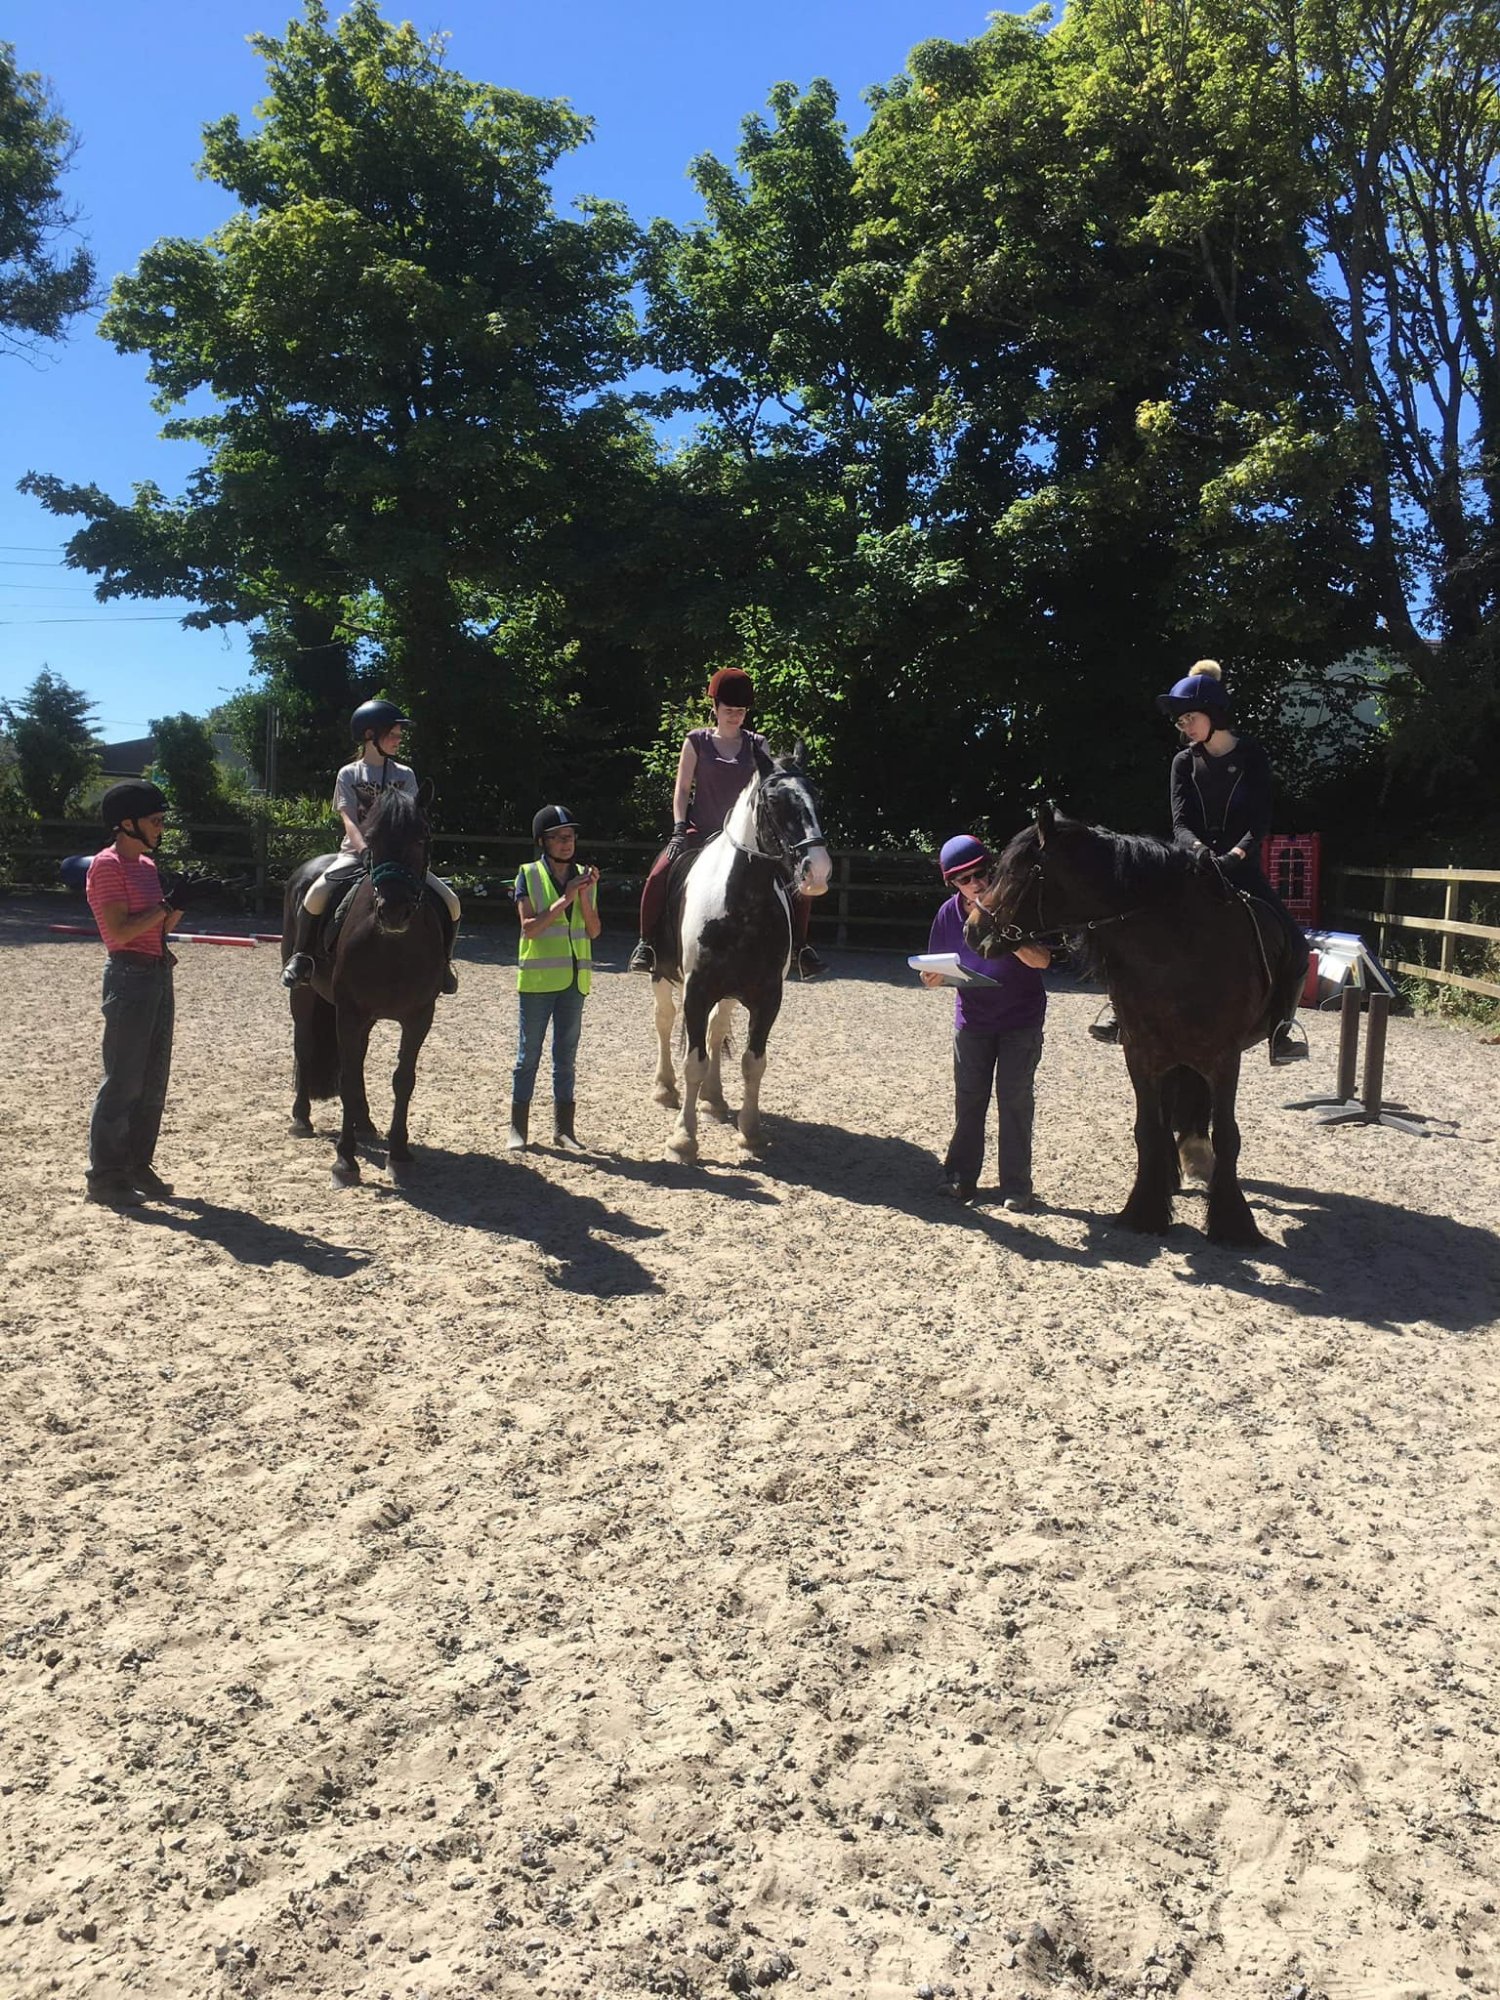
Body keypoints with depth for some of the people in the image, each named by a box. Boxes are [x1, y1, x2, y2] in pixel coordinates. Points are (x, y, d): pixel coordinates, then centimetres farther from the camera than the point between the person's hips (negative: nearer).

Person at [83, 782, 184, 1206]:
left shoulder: (147, 864, 16)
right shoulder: (107, 865, -10)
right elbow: (120, 930, -18)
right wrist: (166, 907, -15)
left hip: (159, 973, 9)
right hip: (130, 976, -9)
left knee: (153, 1082, 11)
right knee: (123, 1081, -5)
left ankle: (138, 1166, 20)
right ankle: (105, 1176, 3)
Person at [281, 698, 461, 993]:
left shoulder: (405, 775, 10)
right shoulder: (348, 775, 4)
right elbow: (350, 822, -7)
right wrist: (367, 853, -25)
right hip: (356, 854, -2)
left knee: (450, 902, -17)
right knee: (317, 895, -30)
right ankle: (301, 956, -4)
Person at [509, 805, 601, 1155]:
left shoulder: (584, 877, 8)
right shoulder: (529, 876, -4)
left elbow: (593, 931, 3)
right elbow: (529, 927, -13)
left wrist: (585, 896, -12)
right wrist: (563, 900, -20)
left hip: (575, 979, 4)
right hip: (538, 979, -4)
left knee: (566, 1055, 10)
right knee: (529, 1054, 3)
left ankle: (563, 1127, 17)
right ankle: (518, 1129, 11)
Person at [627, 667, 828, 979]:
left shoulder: (757, 746, 9)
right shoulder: (697, 741, 5)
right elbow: (682, 788, 2)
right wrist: (679, 828, -10)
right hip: (702, 832, -2)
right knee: (659, 876, -26)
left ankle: (800, 946, 3)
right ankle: (646, 943, -9)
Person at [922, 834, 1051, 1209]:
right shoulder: (949, 913, -4)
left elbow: (1042, 960, -19)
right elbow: (936, 973, 3)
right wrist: (932, 977, -21)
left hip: (1021, 1020, -3)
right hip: (972, 1019, 3)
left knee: (1015, 1100, 0)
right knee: (968, 1099, 8)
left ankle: (1016, 1187, 6)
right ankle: (960, 1177, 19)